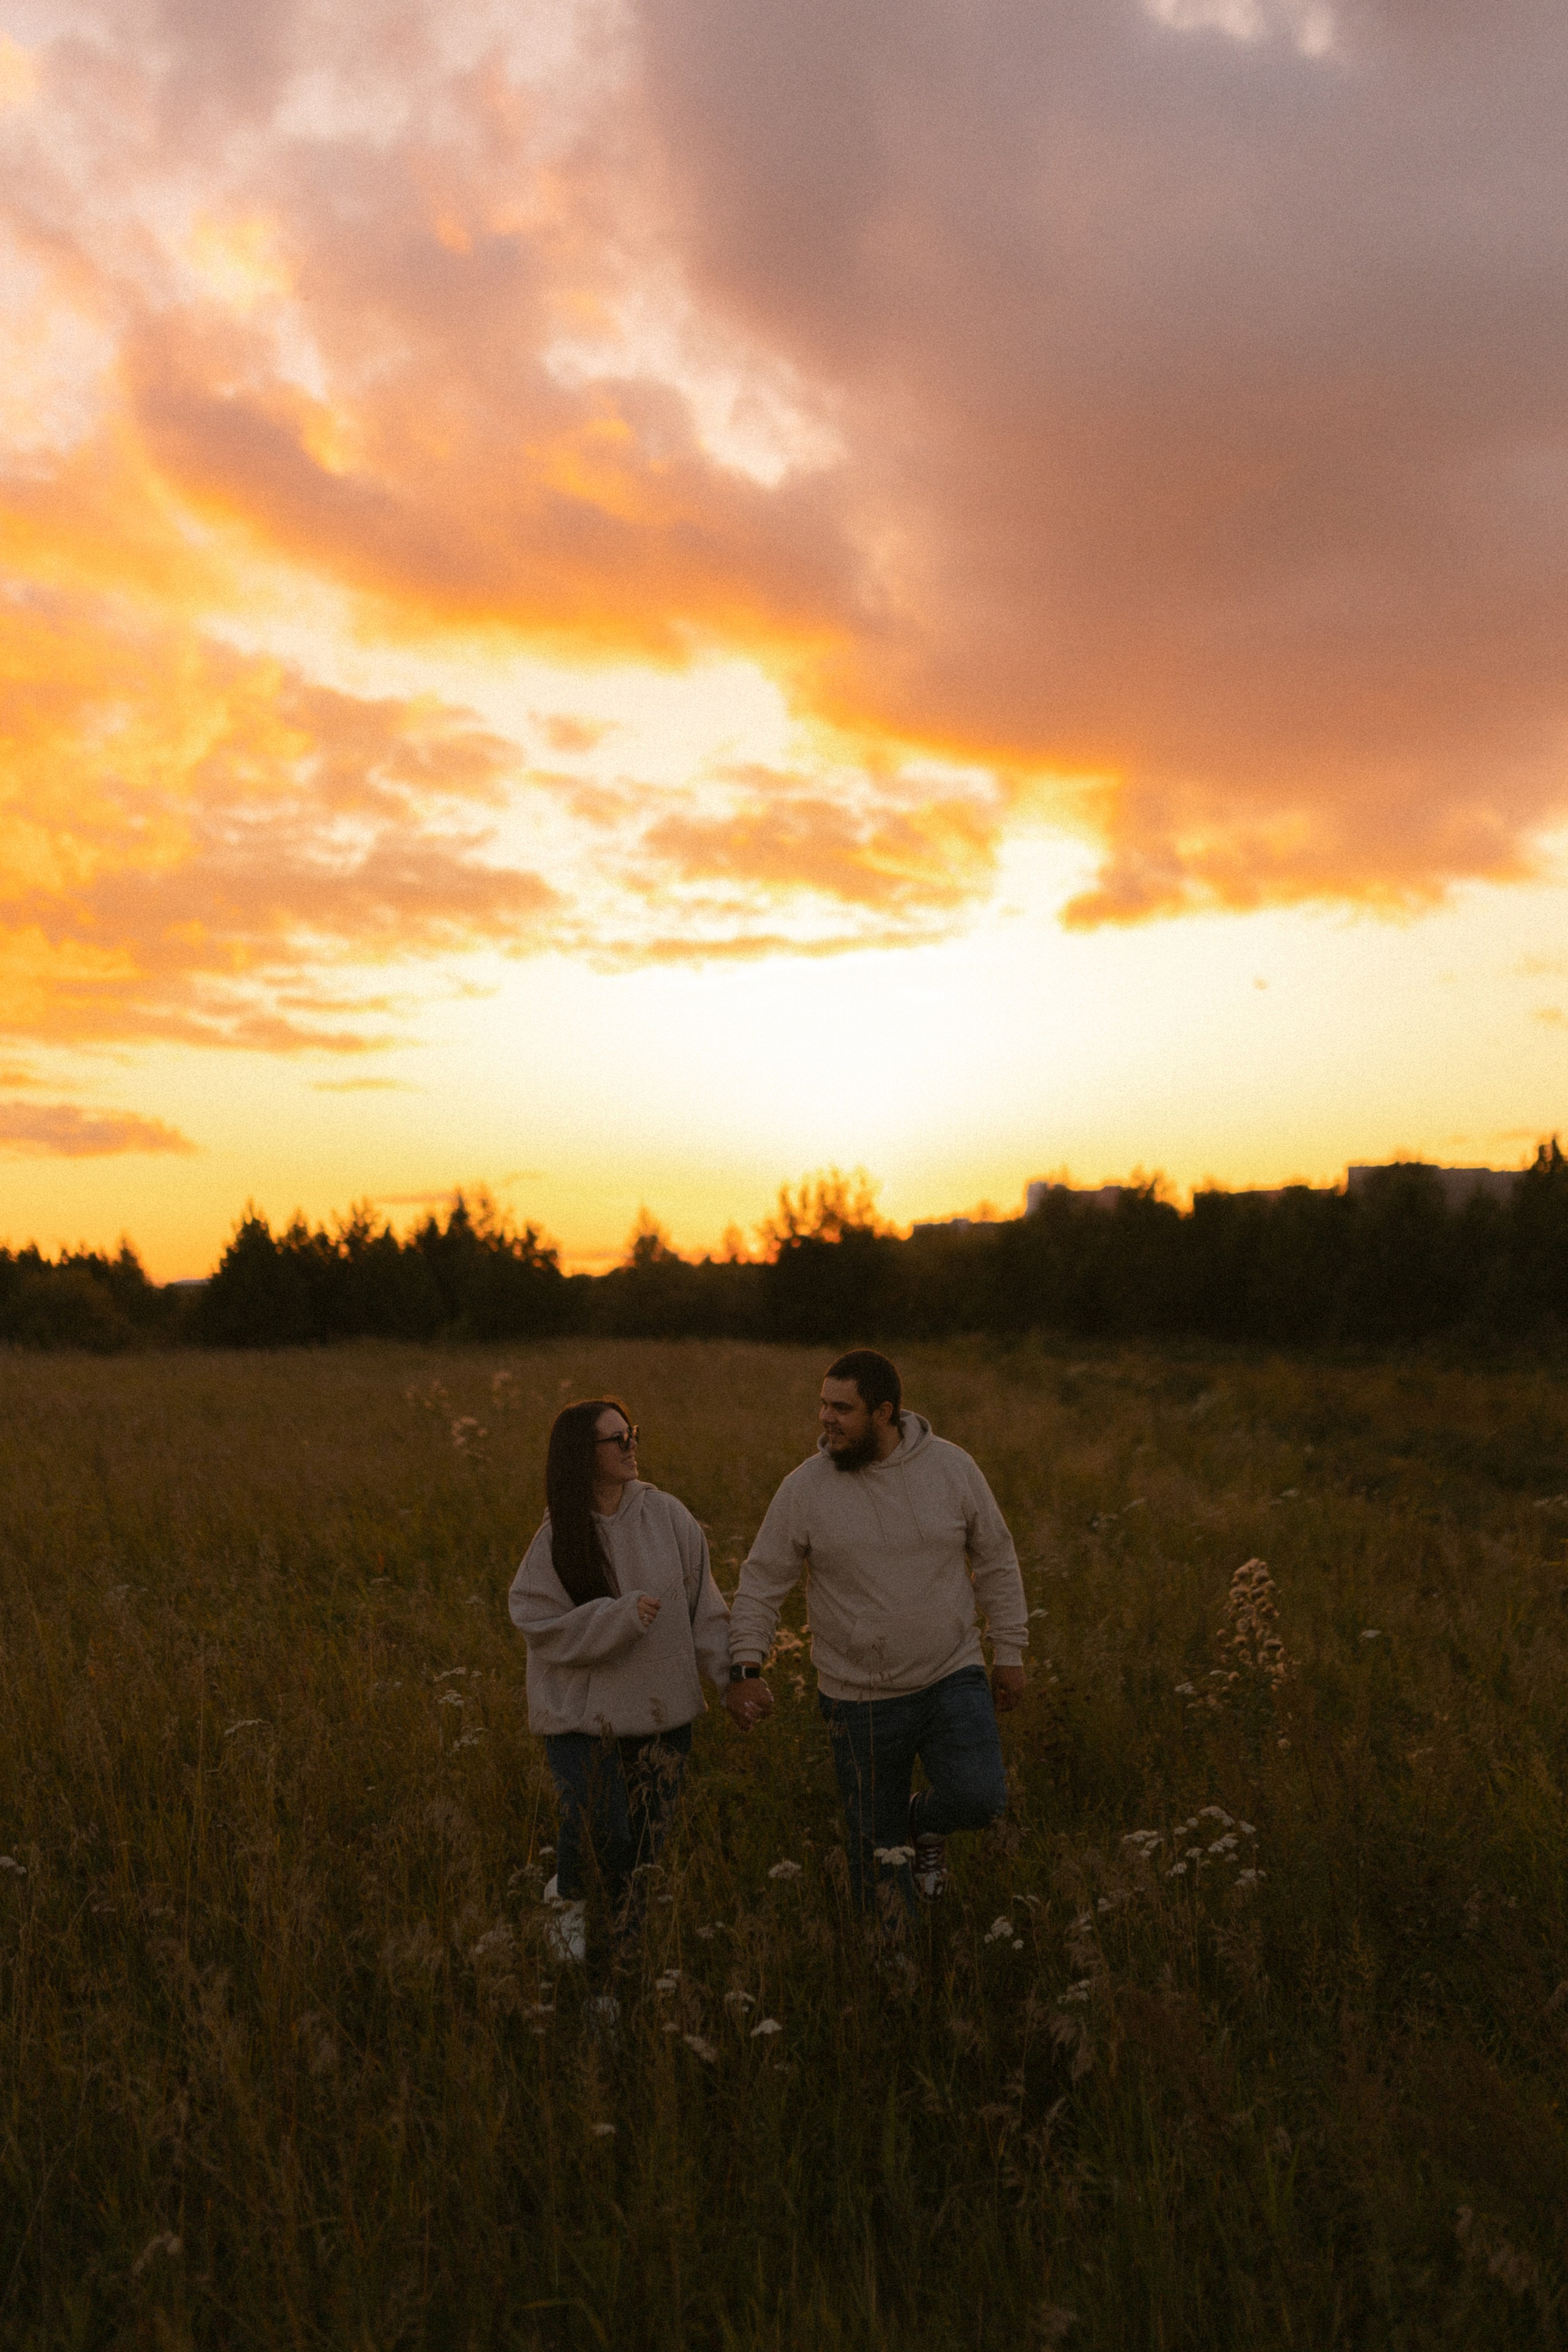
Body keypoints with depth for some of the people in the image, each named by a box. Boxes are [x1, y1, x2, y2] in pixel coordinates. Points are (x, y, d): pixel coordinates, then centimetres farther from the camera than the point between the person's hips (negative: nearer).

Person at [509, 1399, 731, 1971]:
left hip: (662, 1708, 2)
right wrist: (621, 1616, -23)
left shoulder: (665, 1515, -5)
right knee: (598, 1833, -12)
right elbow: (539, 1624, -13)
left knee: (648, 1840, 9)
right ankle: (568, 1896, 23)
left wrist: (730, 1673, -4)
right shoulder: (558, 1538, -9)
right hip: (583, 1709, -2)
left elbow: (702, 1605, 2)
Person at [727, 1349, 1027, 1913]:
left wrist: (1010, 1652, 5)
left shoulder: (951, 1468, -7)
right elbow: (762, 1584, -4)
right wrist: (744, 1670, -15)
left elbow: (995, 1559, 4)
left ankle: (925, 1822, 14)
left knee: (978, 1799, -20)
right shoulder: (805, 1488, -9)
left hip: (952, 1678, 0)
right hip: (860, 1699, 0)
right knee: (876, 1855, 7)